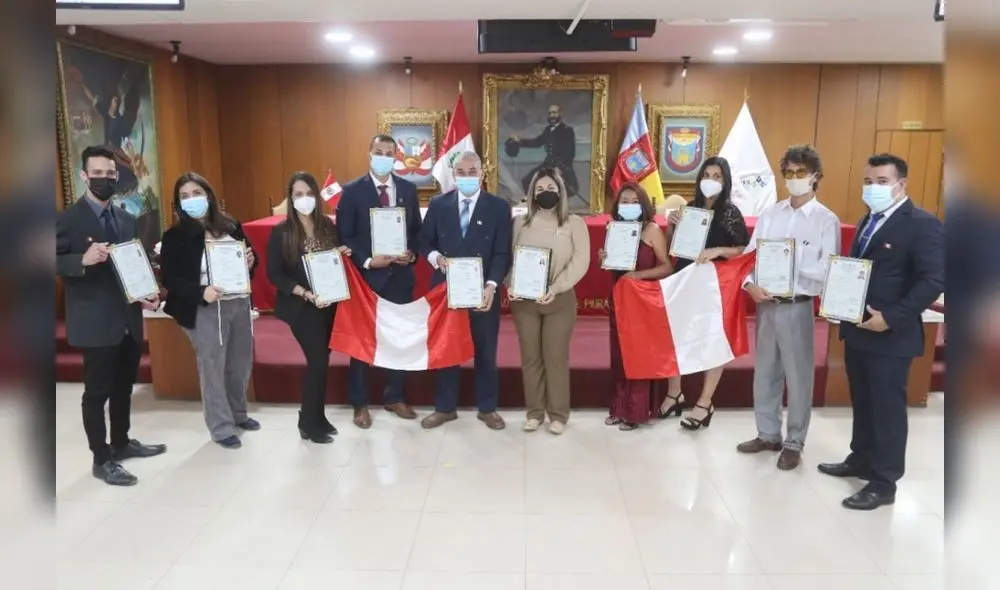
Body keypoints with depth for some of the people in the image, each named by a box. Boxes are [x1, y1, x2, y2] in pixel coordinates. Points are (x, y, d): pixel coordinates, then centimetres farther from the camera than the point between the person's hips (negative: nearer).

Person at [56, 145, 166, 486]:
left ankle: (122, 443, 35)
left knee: (124, 387, 18)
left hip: (129, 319, 6)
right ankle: (102, 460, 16)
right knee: (97, 392, 4)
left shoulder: (127, 220, 13)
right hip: (96, 322, -6)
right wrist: (83, 260, -28)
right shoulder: (68, 219, -7)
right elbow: (55, 262, -11)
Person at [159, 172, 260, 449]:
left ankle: (238, 414, 36)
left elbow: (249, 258, 17)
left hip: (239, 303, 5)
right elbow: (169, 278, -10)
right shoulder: (175, 236, -7)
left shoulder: (231, 226, 6)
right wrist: (201, 293, -26)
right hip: (205, 310, -5)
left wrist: (250, 262, -8)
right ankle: (221, 427, 16)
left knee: (241, 363, 15)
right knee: (213, 368, 2)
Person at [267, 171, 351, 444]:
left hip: (328, 303, 5)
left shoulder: (328, 225, 4)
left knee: (322, 359, 11)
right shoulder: (281, 232, -8)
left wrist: (344, 254, -8)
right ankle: (309, 422, 11)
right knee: (318, 360, -6)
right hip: (300, 306, -4)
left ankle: (316, 416, 27)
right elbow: (274, 274, -10)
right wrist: (305, 293, -20)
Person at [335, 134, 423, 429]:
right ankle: (360, 404, 20)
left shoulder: (408, 189, 6)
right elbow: (343, 236, -7)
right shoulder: (352, 190, -5)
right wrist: (367, 261, -18)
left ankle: (394, 397, 28)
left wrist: (413, 254, -8)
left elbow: (417, 229, 10)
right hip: (366, 275, -3)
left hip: (400, 275, 4)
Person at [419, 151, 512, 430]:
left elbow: (502, 253, -7)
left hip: (483, 291, -1)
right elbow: (424, 241, 9)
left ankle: (487, 408, 26)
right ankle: (445, 407, 26)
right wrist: (434, 256, -14)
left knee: (485, 351, 10)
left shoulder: (499, 207, -3)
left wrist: (491, 285, -21)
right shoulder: (438, 204, 3)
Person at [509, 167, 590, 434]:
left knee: (556, 357, 2)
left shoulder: (574, 223, 1)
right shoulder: (520, 222, 8)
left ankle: (558, 414, 13)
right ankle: (534, 411, 18)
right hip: (523, 300, 2)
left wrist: (555, 288, -19)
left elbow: (581, 261, -8)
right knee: (530, 357, 7)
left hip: (560, 300, -2)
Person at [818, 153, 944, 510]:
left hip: (891, 335, -8)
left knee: (887, 408, 3)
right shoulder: (868, 221, 15)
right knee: (862, 403, 19)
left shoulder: (923, 225, -12)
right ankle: (860, 460, 34)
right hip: (857, 329, 8)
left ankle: (884, 483, 14)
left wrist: (891, 318, -22)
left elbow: (934, 280, -19)